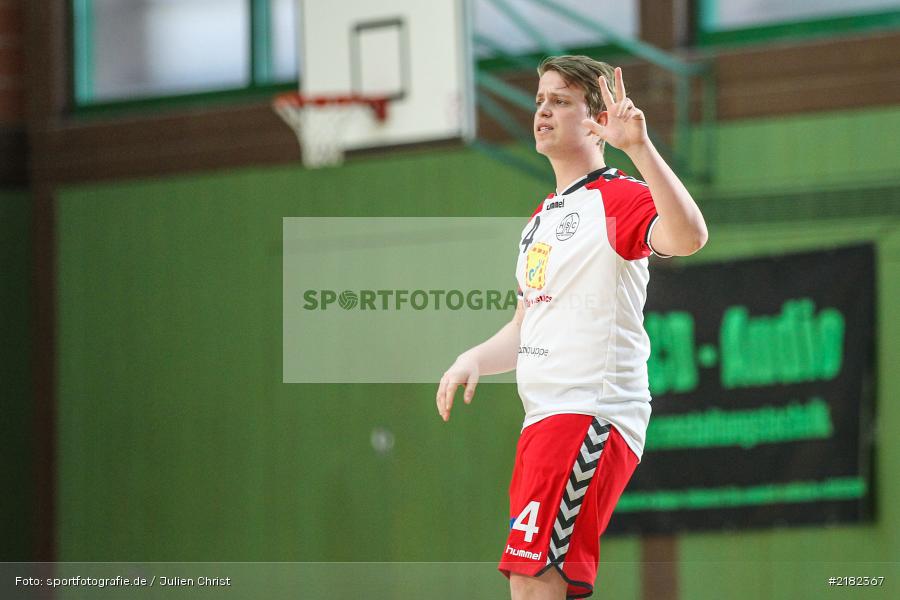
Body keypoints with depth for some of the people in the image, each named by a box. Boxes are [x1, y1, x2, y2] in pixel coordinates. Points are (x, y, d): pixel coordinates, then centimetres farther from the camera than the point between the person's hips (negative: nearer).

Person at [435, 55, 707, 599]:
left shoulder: (617, 198, -7)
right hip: (544, 414, 10)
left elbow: (688, 237, -29)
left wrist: (638, 146, -36)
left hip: (594, 414, -10)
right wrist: (474, 360, 9)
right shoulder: (541, 219, 22)